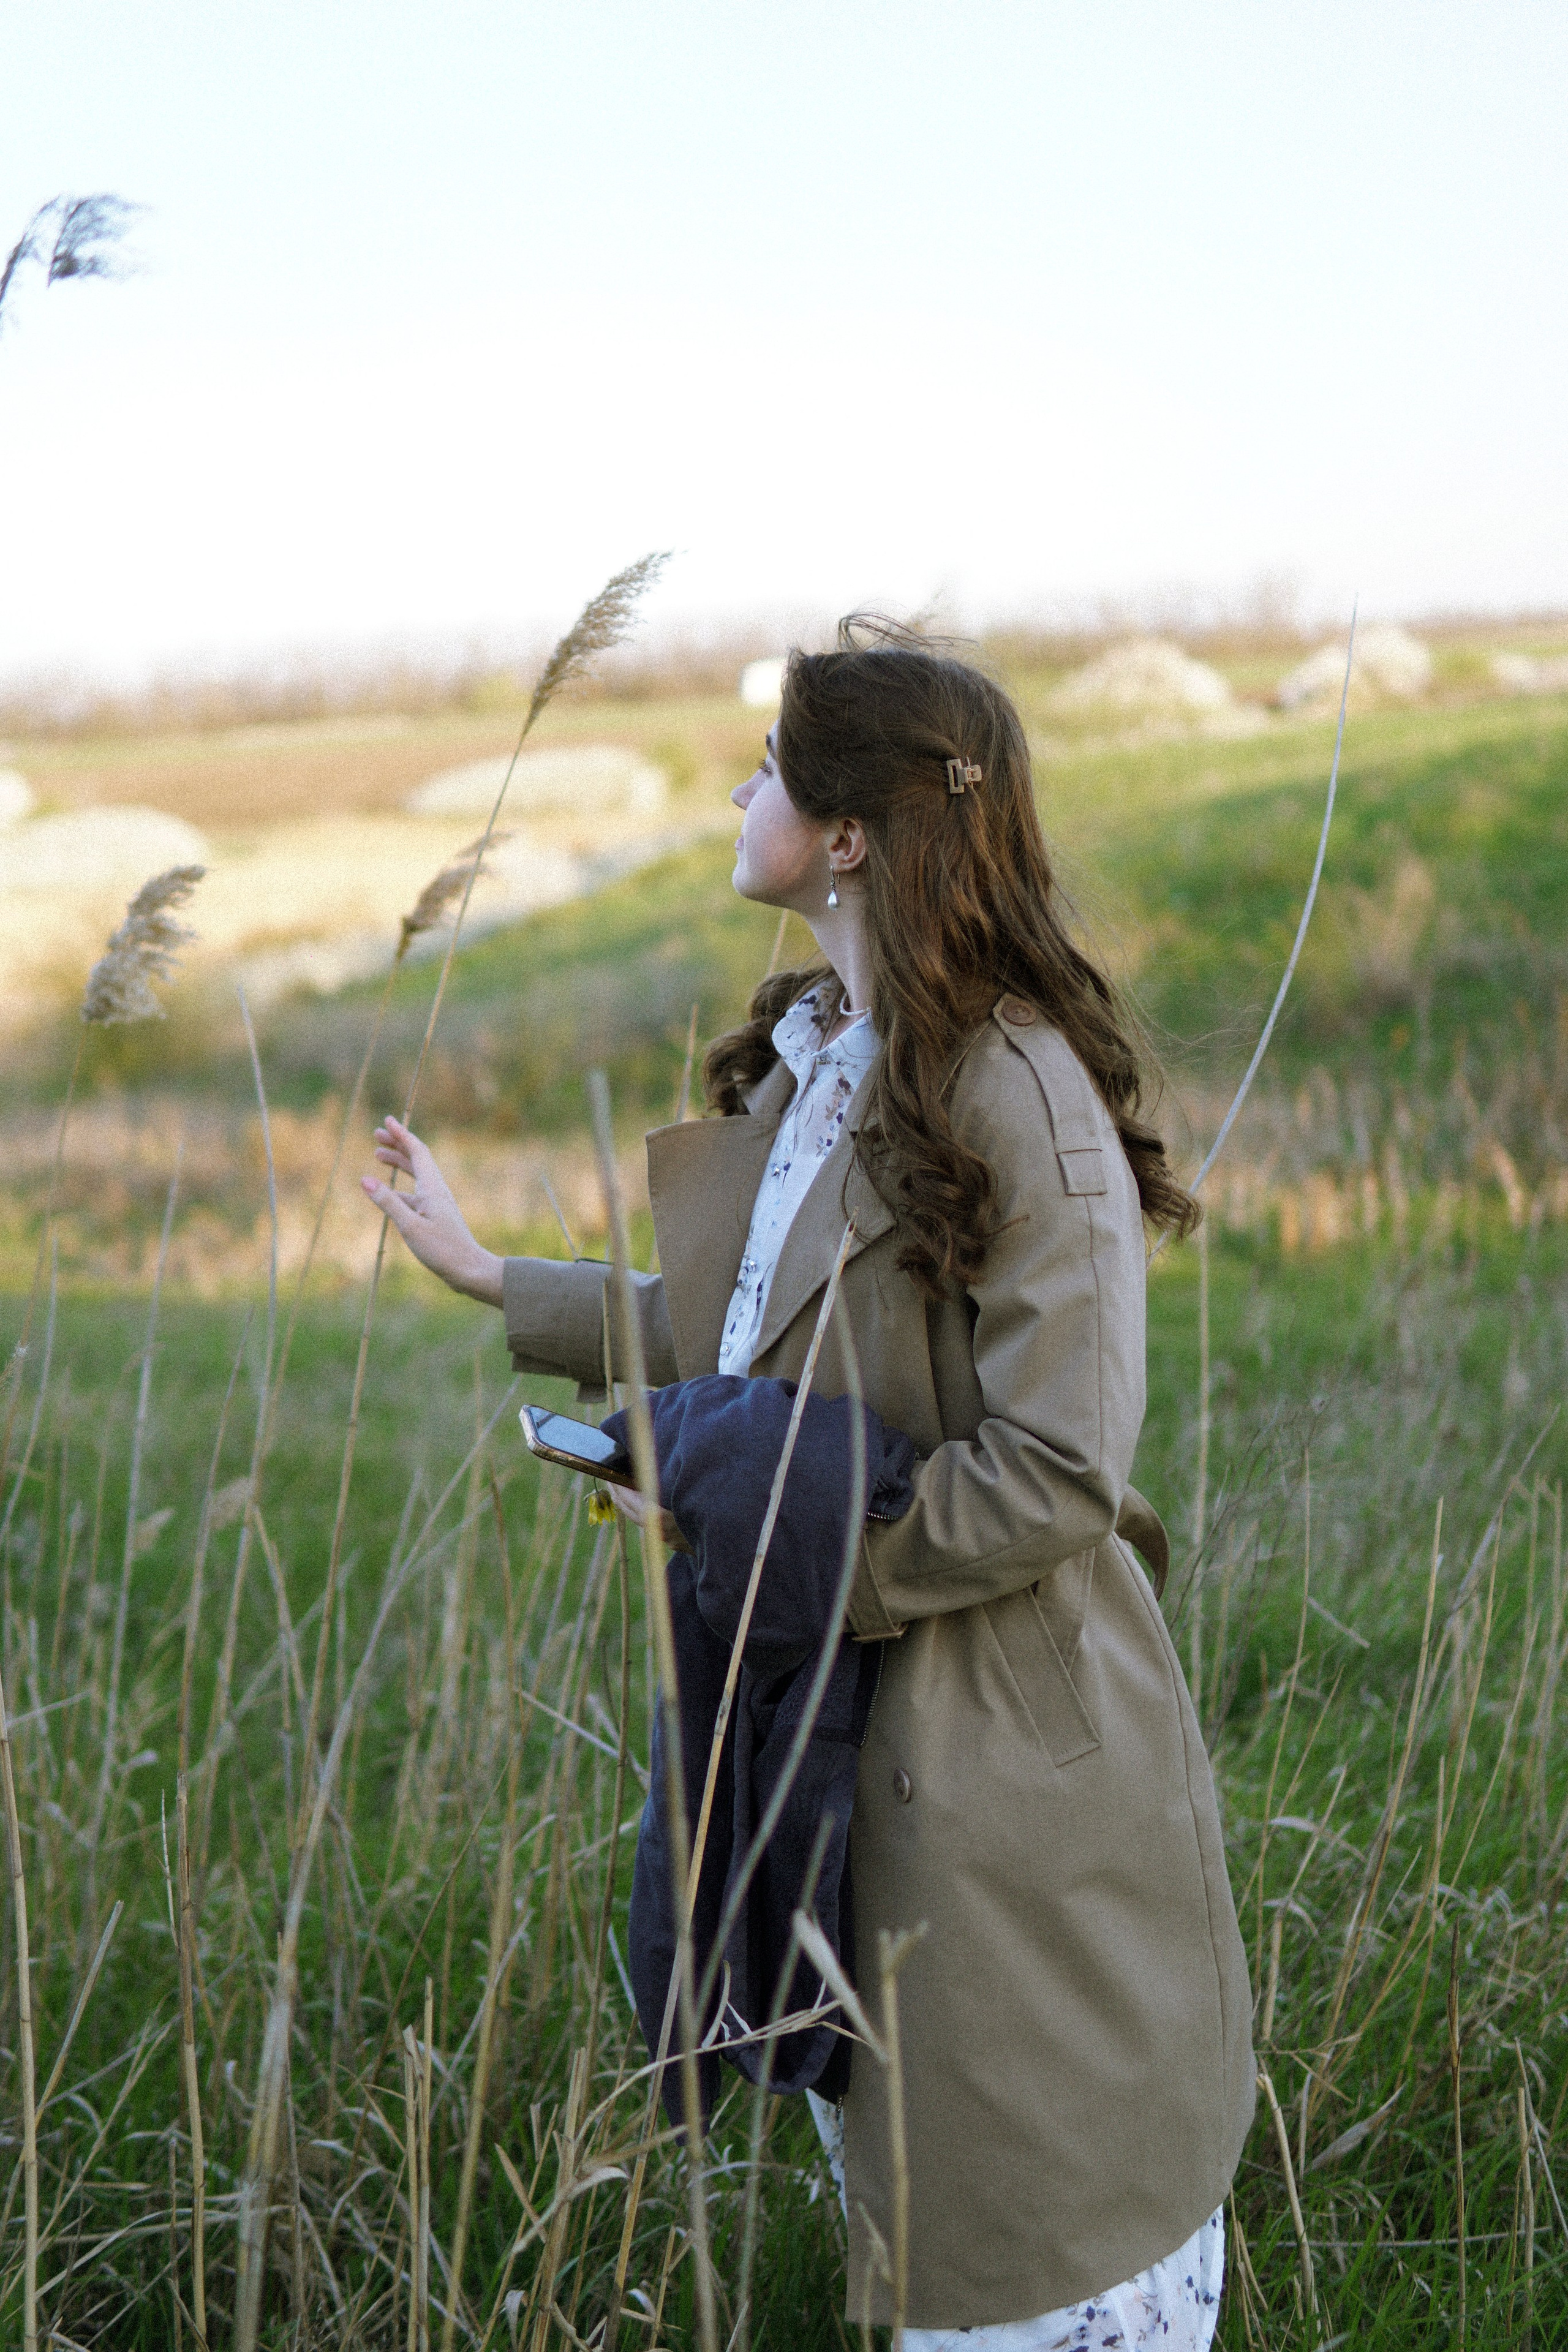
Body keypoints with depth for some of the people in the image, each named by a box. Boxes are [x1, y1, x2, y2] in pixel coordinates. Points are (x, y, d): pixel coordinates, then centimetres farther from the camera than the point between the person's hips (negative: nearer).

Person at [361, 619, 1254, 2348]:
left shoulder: (1018, 1092, -23)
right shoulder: (803, 1059, 5)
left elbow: (1055, 1475, -24)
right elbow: (732, 1336, 16)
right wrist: (489, 1275, 19)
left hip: (1002, 1745, -8)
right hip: (835, 1726, 9)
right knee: (893, 2186, 24)